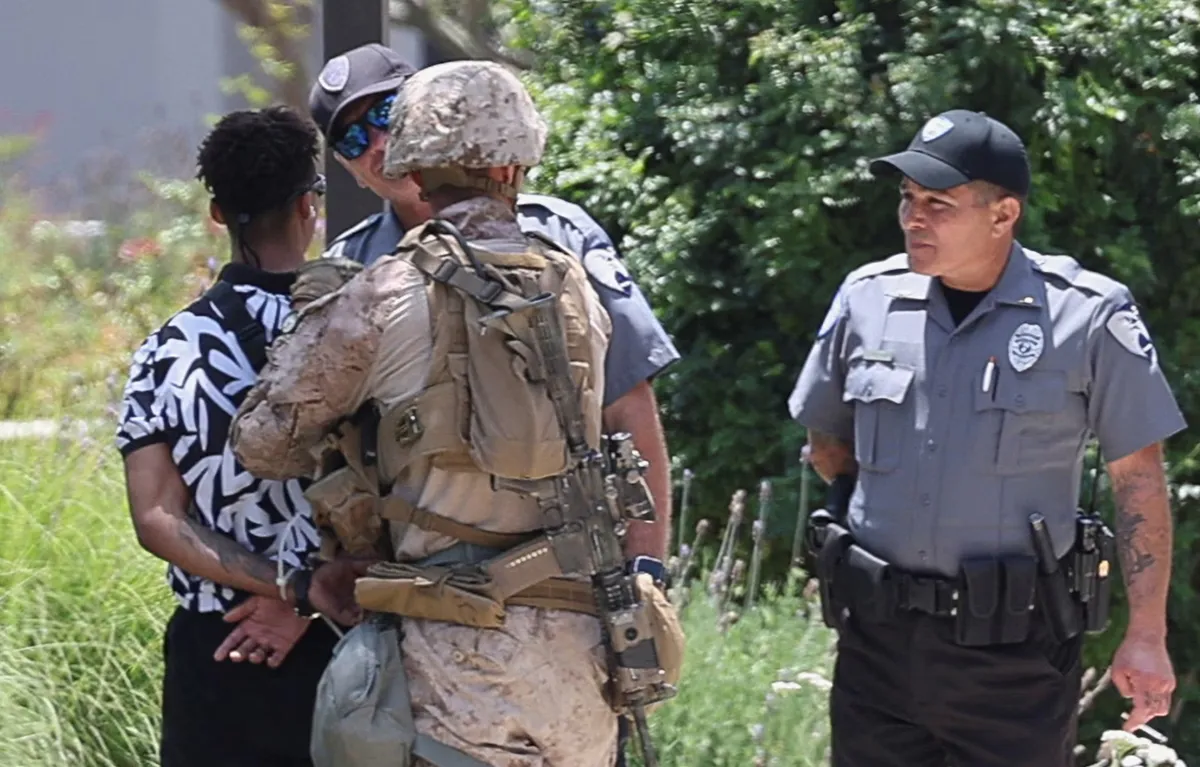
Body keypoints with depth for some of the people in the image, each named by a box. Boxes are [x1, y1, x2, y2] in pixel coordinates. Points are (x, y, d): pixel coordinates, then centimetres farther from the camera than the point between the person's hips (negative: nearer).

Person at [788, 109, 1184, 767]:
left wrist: (1147, 636, -5)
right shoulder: (867, 300, 5)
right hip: (878, 637, 4)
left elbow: (1138, 481, -3)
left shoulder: (1088, 318, -6)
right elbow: (827, 442, 21)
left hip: (1013, 648, -4)